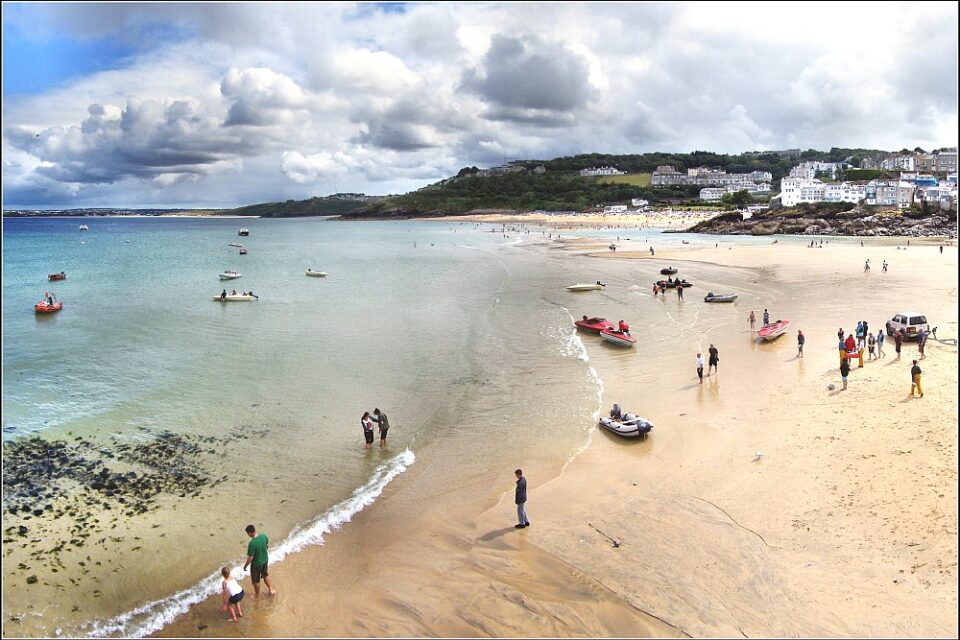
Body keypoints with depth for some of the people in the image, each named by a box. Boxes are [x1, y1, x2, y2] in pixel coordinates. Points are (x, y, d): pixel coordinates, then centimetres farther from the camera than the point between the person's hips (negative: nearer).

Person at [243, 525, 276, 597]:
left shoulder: (251, 543, -35)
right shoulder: (263, 536, -17)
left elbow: (250, 558, -26)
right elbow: (267, 542, 4)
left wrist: (245, 565, -8)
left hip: (256, 564, -6)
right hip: (265, 560, 6)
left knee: (256, 580, 21)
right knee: (265, 574, 31)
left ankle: (257, 594, 43)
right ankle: (270, 589, 45)